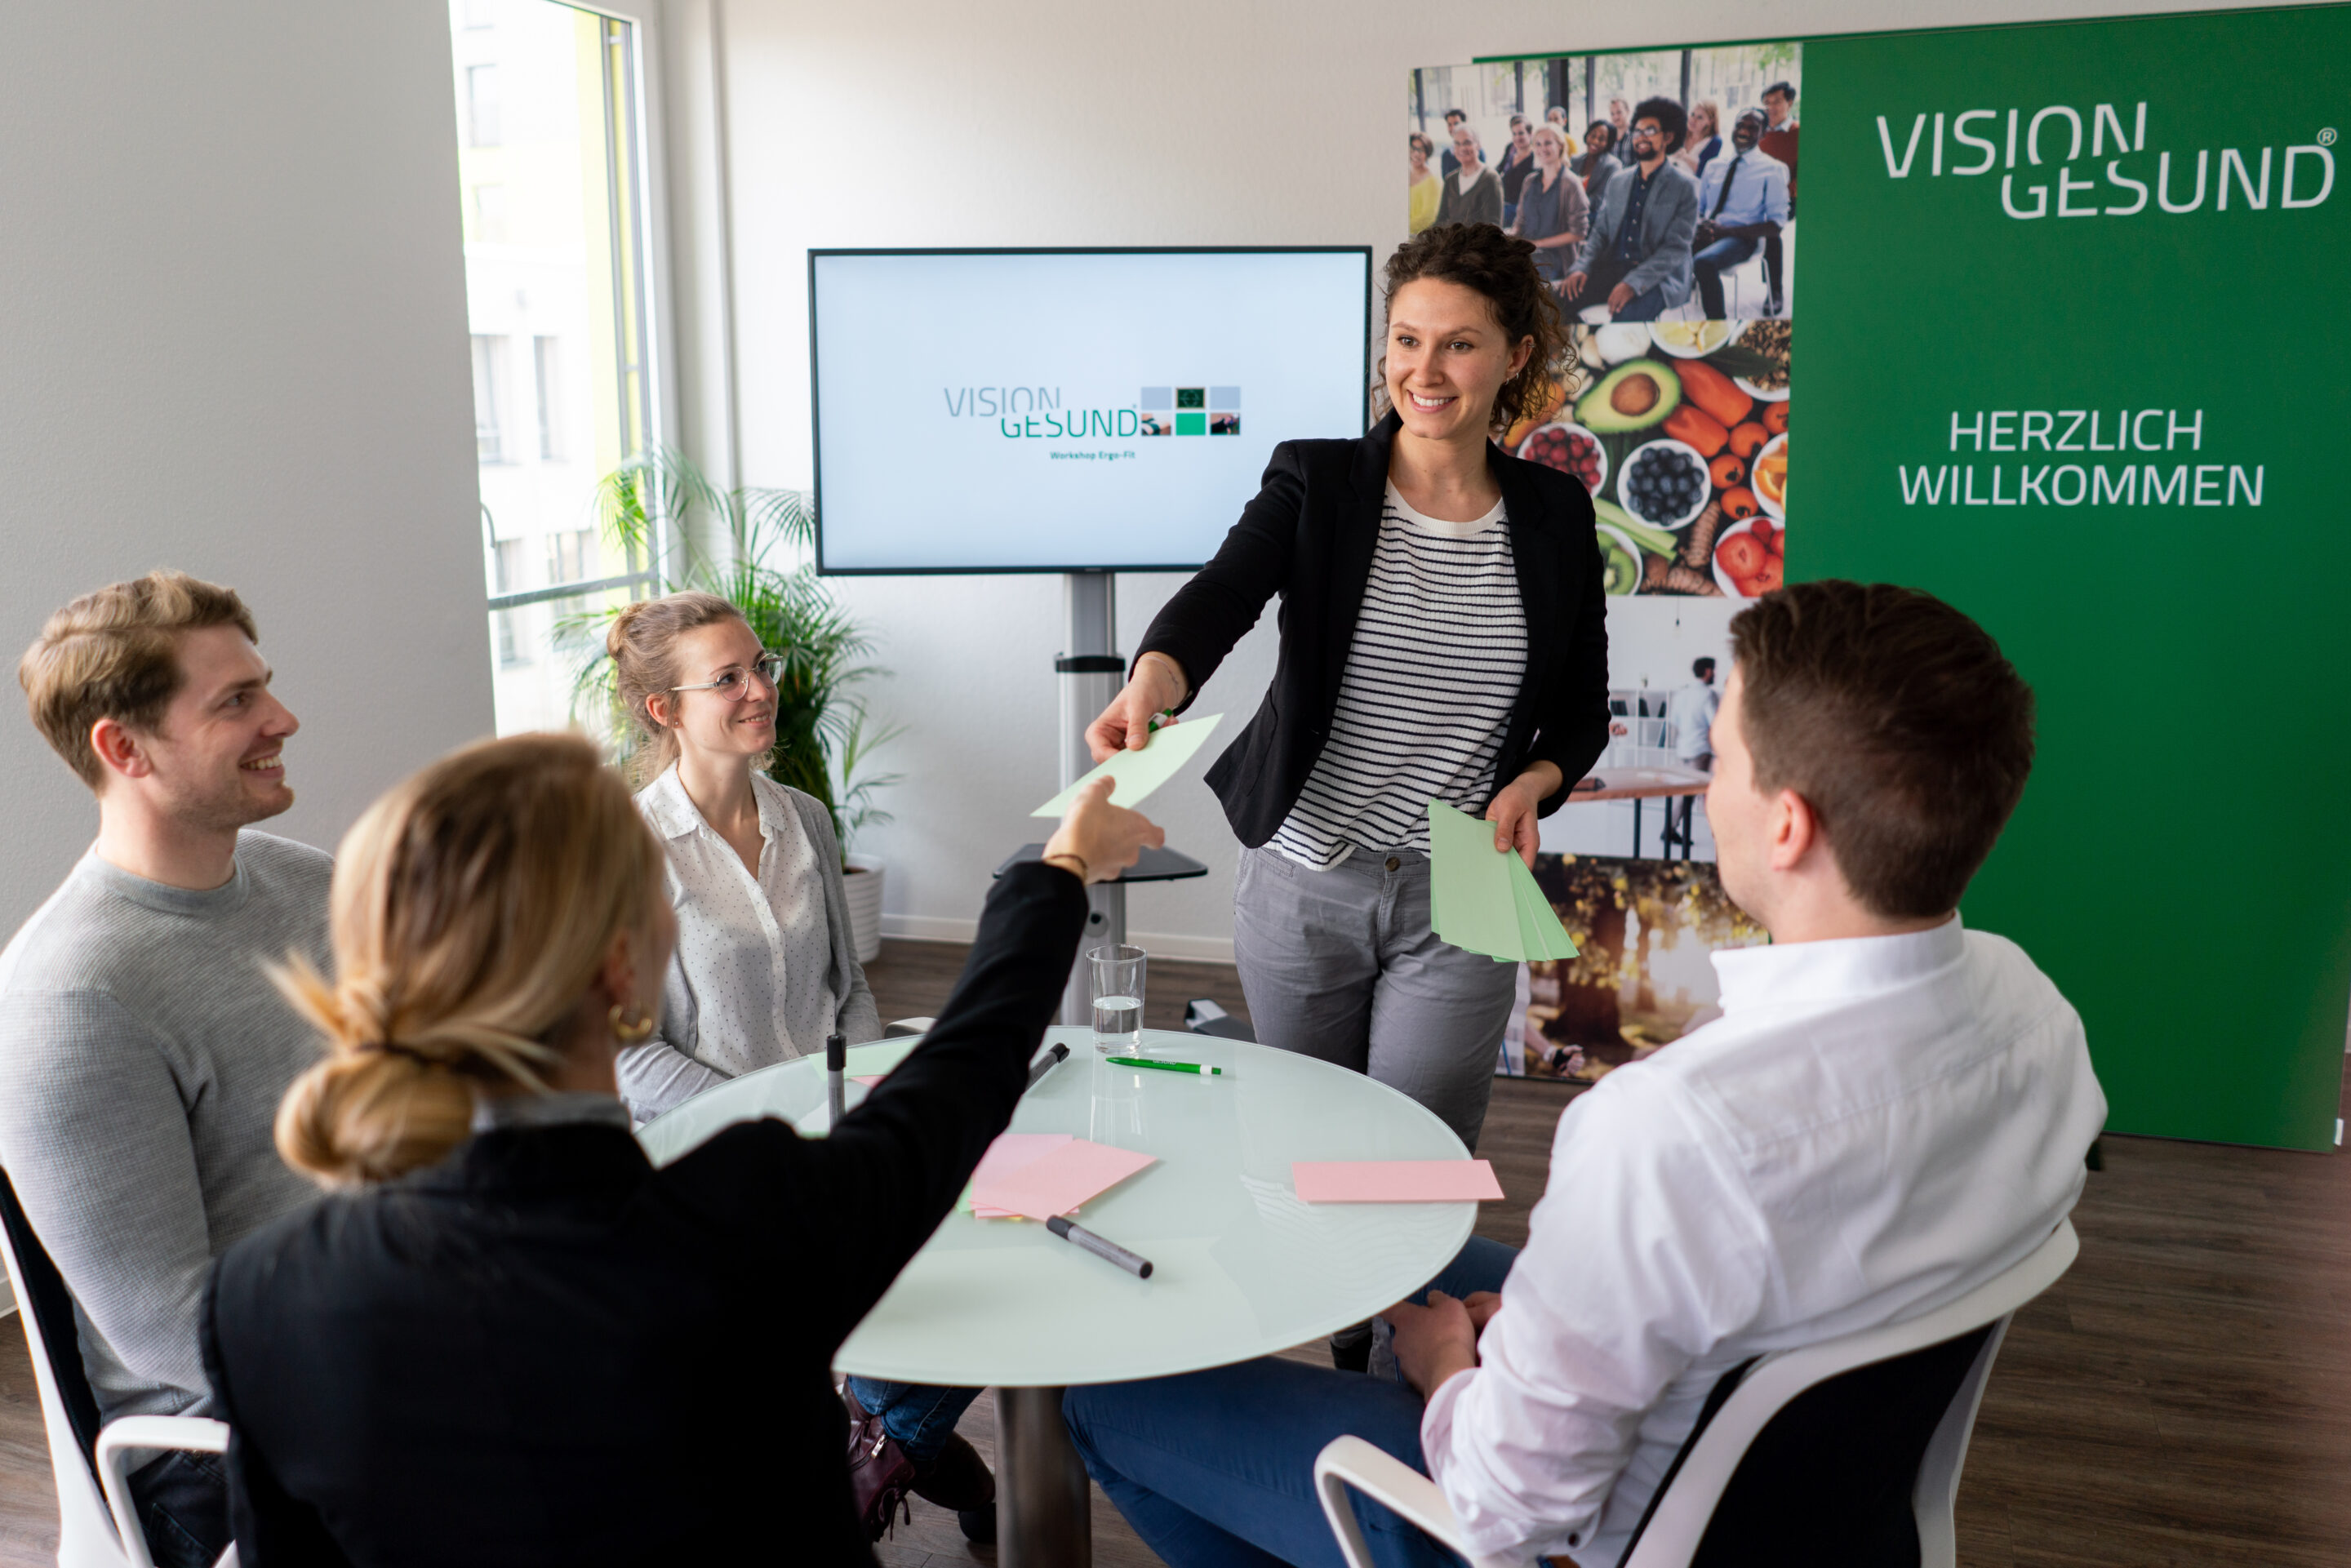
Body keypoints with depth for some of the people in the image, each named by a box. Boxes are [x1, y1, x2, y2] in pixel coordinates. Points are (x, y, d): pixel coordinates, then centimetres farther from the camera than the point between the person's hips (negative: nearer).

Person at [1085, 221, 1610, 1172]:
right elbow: (1221, 594, -24)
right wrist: (1149, 683, -46)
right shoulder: (1315, 484, -5)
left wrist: (1534, 783, -11)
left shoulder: (1556, 515, 2)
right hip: (1299, 884, 0)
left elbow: (1582, 709, 10)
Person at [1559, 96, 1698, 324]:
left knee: (1628, 312, -38)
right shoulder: (1617, 183, 17)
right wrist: (1582, 267, -6)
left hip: (1659, 277, -5)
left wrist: (1634, 283, -23)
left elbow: (1676, 248, -9)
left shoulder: (1685, 187, 0)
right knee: (1556, 296, -20)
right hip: (1613, 269, 5)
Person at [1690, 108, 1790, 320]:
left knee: (1703, 262, -39)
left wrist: (1726, 231, -15)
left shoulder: (1772, 170, 4)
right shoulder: (1715, 166, 19)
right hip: (1705, 235, 5)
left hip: (1740, 239, -4)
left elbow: (1776, 224, -2)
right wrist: (1699, 225, -5)